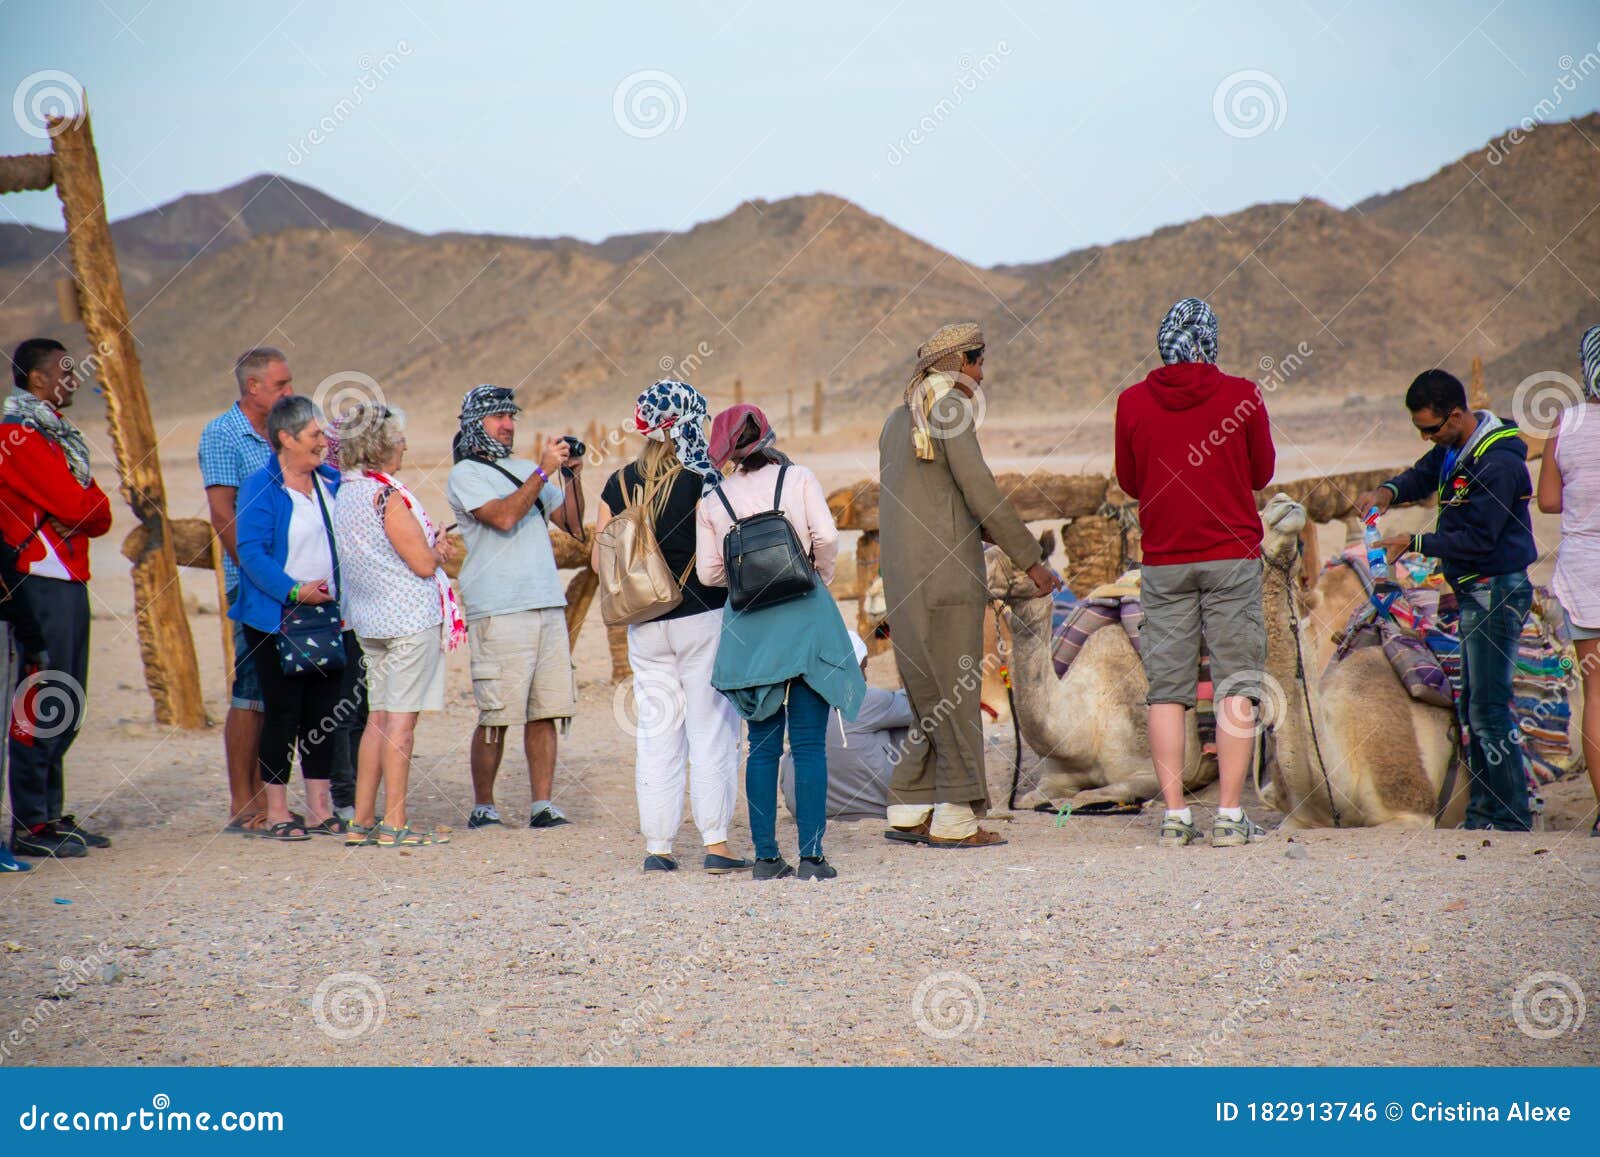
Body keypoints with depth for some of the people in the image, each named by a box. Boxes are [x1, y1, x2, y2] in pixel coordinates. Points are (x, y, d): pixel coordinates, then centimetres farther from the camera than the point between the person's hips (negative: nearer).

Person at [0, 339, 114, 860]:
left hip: (69, 580, 10)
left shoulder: (55, 431, 20)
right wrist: (94, 503, 0)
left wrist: (85, 509, -6)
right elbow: (73, 504, -20)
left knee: (68, 705, 12)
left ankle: (52, 814, 19)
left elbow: (97, 512, 13)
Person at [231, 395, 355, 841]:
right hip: (277, 621, -6)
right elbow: (251, 552, -16)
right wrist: (294, 591, -25)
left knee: (323, 713, 7)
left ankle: (320, 808, 14)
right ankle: (276, 812, 4)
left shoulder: (331, 481, 10)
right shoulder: (261, 487, -9)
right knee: (283, 712, -3)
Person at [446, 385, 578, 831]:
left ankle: (543, 805, 5)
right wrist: (544, 471, -16)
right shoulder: (465, 474, -1)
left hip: (548, 606, 6)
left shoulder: (526, 470, 20)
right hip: (497, 612, -6)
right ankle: (483, 807, 4)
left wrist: (572, 475, 4)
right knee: (497, 717, -5)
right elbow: (503, 517, -16)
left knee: (546, 711, 2)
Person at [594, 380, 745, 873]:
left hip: (645, 625, 4)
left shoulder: (619, 485, 3)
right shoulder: (703, 482, -11)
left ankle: (657, 846, 7)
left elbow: (600, 561, 6)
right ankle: (716, 842, 0)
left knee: (655, 731, 9)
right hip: (703, 617, -4)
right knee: (712, 730, 1)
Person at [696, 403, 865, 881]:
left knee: (763, 745, 8)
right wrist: (820, 578, 10)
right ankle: (811, 855, -6)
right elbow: (826, 538, -8)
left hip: (749, 625, 2)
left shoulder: (712, 501, 6)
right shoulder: (799, 479, 1)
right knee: (809, 744, -1)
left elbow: (709, 572, 4)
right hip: (805, 615, -2)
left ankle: (766, 855, 6)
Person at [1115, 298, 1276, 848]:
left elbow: (1129, 481, 10)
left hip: (1163, 562, 2)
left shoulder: (1133, 402, -1)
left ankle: (1174, 815, 1)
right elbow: (1262, 472, 8)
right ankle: (1230, 815, -4)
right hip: (1231, 555, -1)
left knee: (1166, 688, 5)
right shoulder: (1241, 395, -4)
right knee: (1235, 684, 1)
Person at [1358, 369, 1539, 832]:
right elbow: (1424, 475, 22)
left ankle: (1511, 818, -5)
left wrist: (1415, 543, -17)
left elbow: (1477, 541, -23)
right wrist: (1389, 491, 0)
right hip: (1474, 593, 10)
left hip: (1497, 593, -10)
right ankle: (1484, 809, 21)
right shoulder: (1455, 446, 7)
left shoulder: (1497, 463, -22)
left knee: (1489, 709, -9)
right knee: (1474, 705, 14)